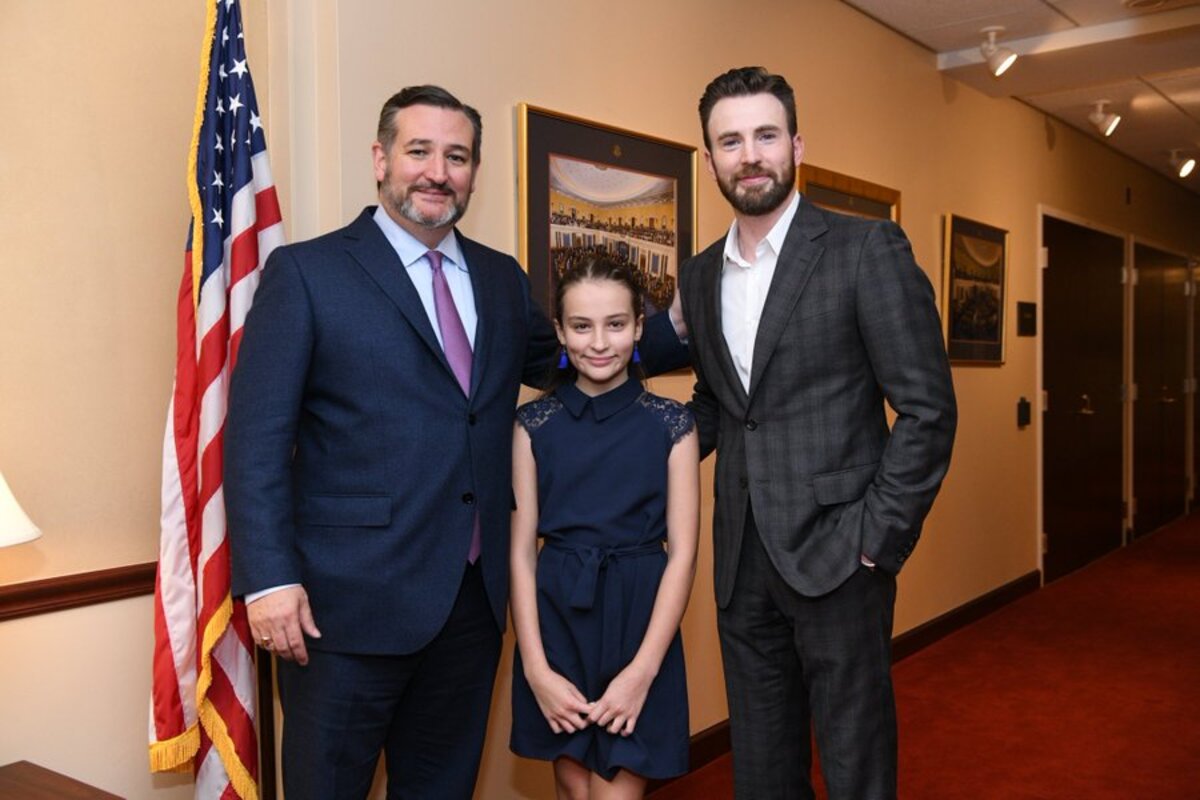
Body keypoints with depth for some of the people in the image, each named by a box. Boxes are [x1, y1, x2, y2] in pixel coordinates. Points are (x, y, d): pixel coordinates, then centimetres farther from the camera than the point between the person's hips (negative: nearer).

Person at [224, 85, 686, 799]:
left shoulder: (503, 279, 12)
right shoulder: (305, 272, -4)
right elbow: (257, 437, -8)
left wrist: (677, 322, 6)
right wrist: (271, 579, -16)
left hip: (474, 599, 5)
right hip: (349, 602, -4)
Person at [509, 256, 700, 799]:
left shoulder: (671, 425, -3)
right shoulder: (534, 424, 1)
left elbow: (682, 553, -5)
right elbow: (522, 549, -1)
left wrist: (642, 671, -11)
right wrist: (536, 668, -8)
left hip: (638, 618, -1)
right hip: (555, 618, 2)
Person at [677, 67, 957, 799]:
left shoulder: (867, 249, -7)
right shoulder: (700, 274, 10)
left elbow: (928, 408, -9)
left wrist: (877, 539, -12)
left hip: (835, 551, -5)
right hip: (742, 560, 5)